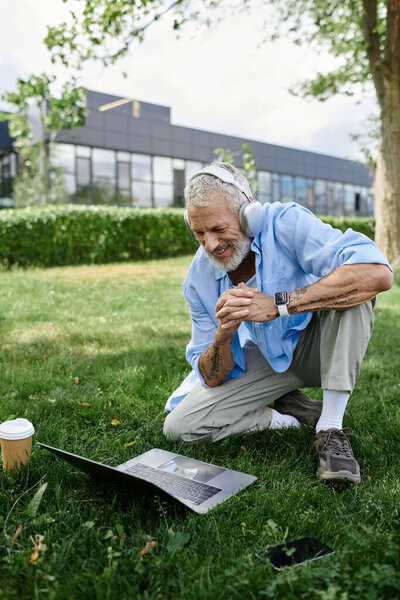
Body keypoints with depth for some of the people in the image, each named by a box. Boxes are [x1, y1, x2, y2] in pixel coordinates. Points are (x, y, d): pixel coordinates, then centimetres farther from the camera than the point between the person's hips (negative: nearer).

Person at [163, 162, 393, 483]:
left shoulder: (287, 223, -25)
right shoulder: (198, 278, -13)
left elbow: (378, 274, -41)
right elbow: (213, 378, -8)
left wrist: (277, 304, -41)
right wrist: (223, 336, -32)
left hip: (319, 346, -2)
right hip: (267, 360, 3)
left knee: (354, 287, -34)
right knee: (179, 426, -13)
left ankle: (331, 429, -23)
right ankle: (289, 415, 2)